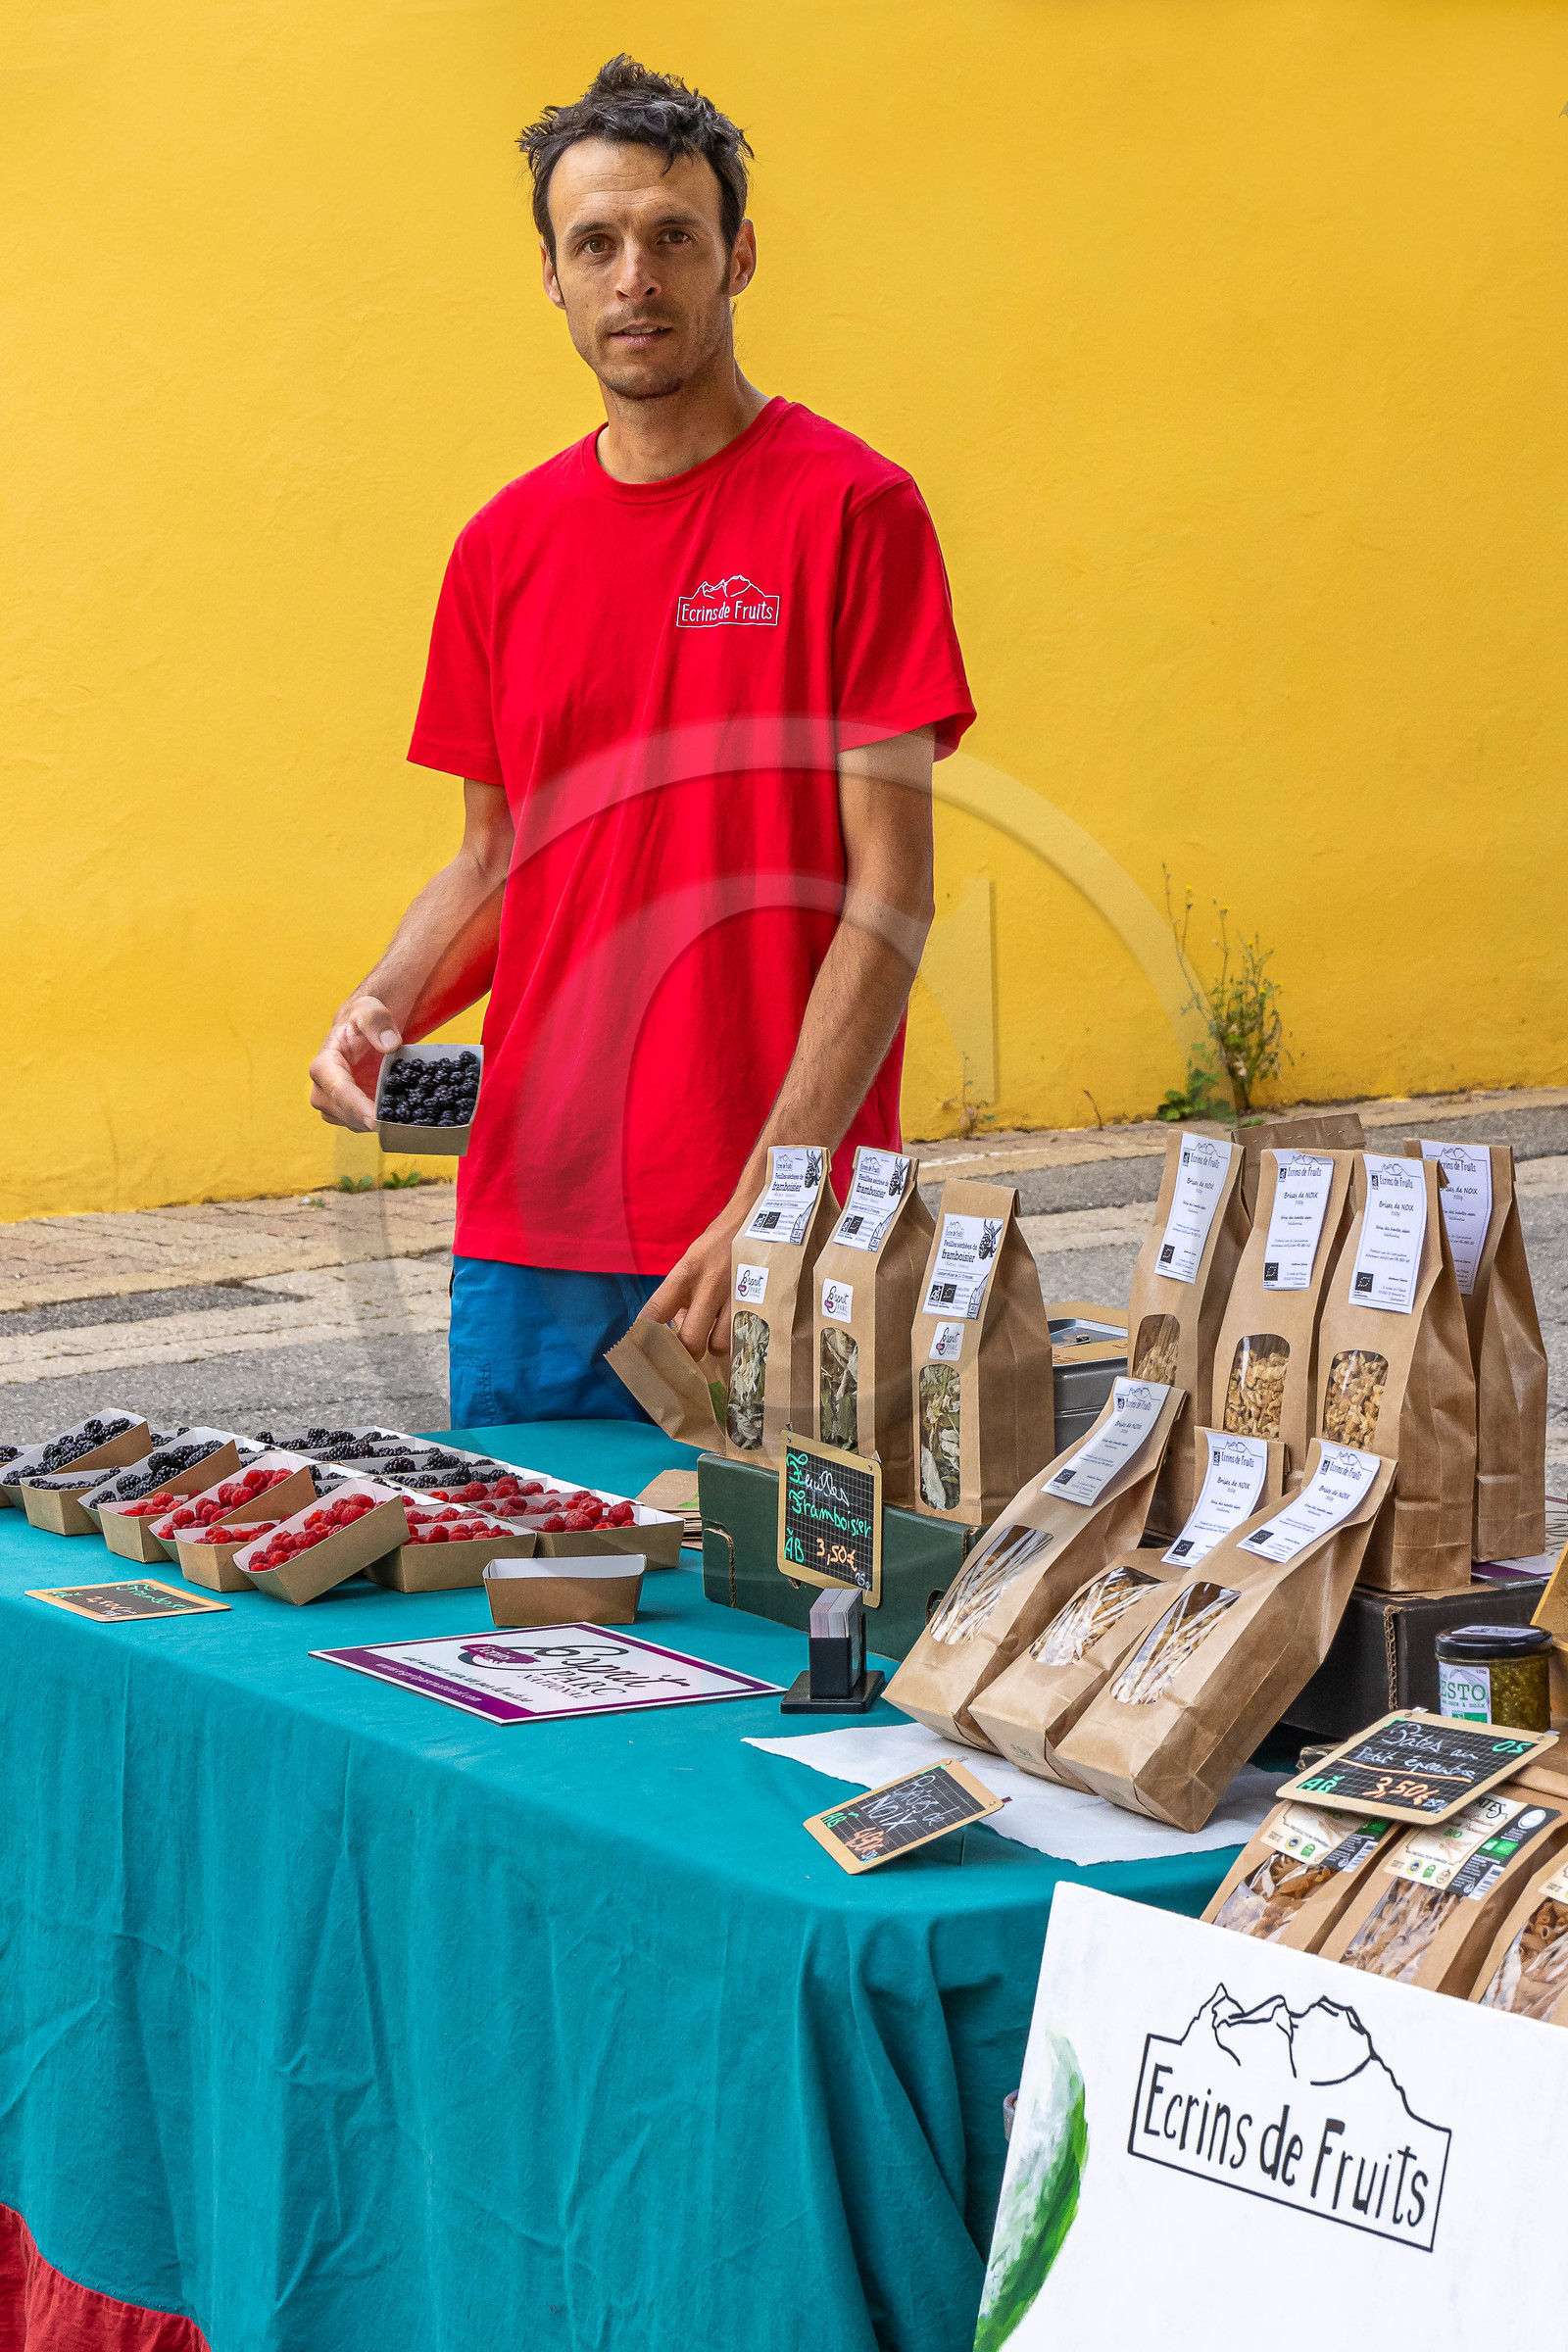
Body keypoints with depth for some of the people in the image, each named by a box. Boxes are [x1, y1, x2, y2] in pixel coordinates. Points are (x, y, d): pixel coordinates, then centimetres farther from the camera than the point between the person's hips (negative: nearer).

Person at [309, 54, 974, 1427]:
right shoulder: (506, 545, 10)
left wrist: (773, 1201, -17)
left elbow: (891, 890, -10)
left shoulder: (851, 511, -6)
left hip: (781, 1237, -4)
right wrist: (383, 1009, -2)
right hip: (531, 1229, 5)